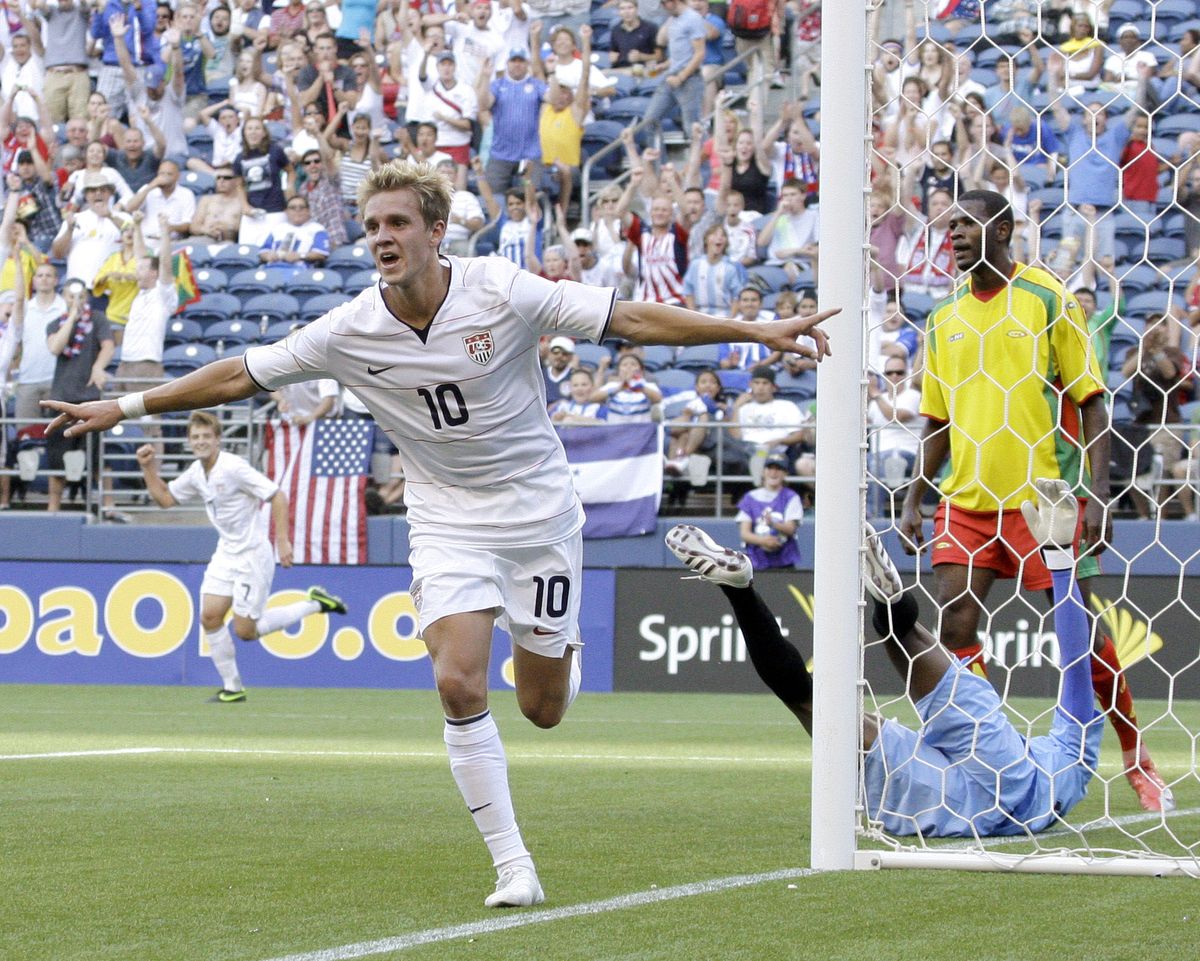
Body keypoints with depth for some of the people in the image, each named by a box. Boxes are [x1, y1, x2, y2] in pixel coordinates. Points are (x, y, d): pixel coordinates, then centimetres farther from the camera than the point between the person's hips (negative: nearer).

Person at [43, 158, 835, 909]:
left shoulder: (502, 292, -18)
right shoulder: (351, 332, -12)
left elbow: (632, 320, -14)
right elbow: (240, 375, -2)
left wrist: (756, 331, -16)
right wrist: (125, 408, -2)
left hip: (538, 512, -1)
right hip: (448, 523, 1)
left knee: (542, 709, 3)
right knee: (460, 686, -19)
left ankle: (563, 656, 43)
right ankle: (513, 865, -9)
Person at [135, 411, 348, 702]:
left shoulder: (233, 468, -19)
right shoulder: (196, 473, 6)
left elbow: (277, 496, -20)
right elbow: (165, 497, 18)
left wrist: (282, 541, -23)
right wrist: (148, 468, 3)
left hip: (253, 555, -8)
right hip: (226, 554, 8)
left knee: (245, 631, -6)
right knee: (209, 617, -4)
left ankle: (315, 604, 10)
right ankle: (232, 688, 7)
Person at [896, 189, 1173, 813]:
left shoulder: (1049, 300, -3)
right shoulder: (944, 321, 11)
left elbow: (1092, 403, -4)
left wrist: (1096, 496, -12)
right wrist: (914, 501, 10)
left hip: (1045, 498, -4)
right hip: (966, 501, 5)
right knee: (953, 626, -7)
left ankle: (1136, 759, 15)